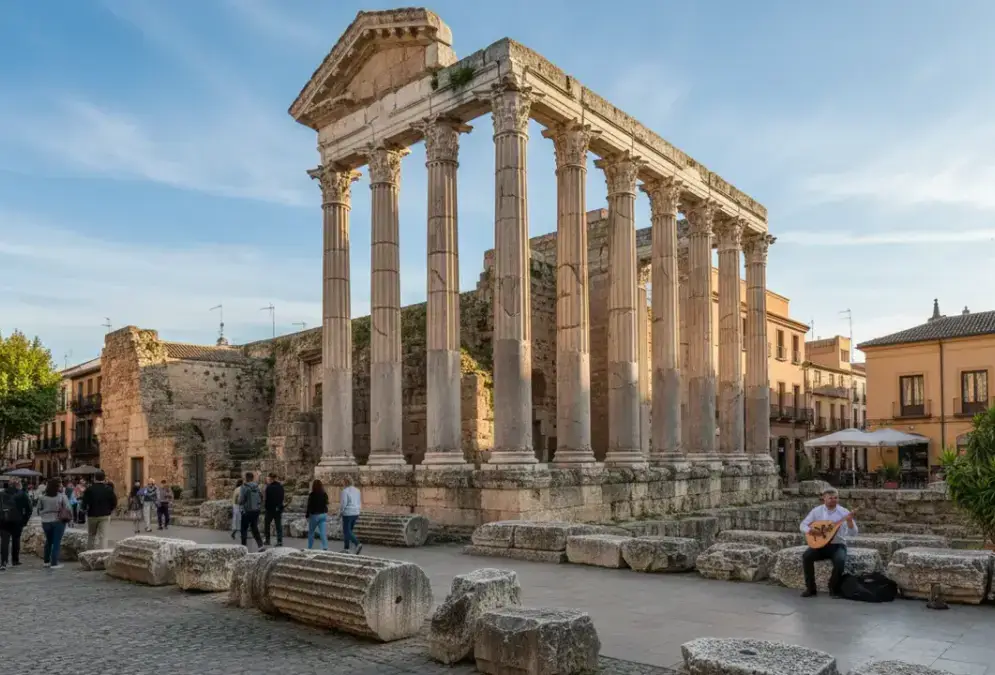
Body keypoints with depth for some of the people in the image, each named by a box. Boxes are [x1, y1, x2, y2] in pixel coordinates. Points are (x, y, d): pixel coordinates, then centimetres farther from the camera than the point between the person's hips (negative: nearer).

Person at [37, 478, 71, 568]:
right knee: (57, 542, 2)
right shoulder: (62, 496, -11)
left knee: (48, 541, 21)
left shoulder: (43, 497, 0)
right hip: (58, 521, -4)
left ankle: (46, 561, 30)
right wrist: (69, 517, 4)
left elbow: (39, 509, 5)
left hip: (46, 522, 4)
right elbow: (68, 508, -11)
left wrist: (44, 515, 18)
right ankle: (54, 563, 1)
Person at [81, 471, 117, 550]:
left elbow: (84, 503, -10)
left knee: (91, 535, 18)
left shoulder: (89, 489, -7)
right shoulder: (109, 489, -3)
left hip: (92, 515, 0)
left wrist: (85, 508, 11)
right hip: (105, 515, 0)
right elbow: (114, 503, -3)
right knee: (103, 536, 0)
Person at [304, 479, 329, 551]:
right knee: (323, 533, 0)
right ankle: (325, 547, -11)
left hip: (314, 515, -3)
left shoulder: (312, 495, -13)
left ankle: (309, 548, 21)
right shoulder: (324, 494, 0)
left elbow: (309, 506, -9)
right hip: (323, 515, 3)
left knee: (311, 532, 14)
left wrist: (307, 515, 1)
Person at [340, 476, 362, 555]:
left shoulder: (345, 491, -14)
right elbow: (360, 503, 12)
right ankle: (346, 549, 20)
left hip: (347, 514, -7)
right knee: (349, 531, 17)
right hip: (355, 513, 7)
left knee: (347, 532, -2)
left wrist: (340, 512, -4)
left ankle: (358, 544, -20)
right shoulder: (357, 490, 8)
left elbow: (343, 503, -19)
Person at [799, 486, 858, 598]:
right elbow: (803, 524, 3)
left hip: (838, 545, -2)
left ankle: (834, 588, -9)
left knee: (840, 560, -34)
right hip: (820, 544, 2)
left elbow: (853, 533, -9)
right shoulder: (816, 511, 0)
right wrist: (808, 530, -20)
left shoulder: (844, 512, -5)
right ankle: (810, 588, -9)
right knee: (806, 556, -26)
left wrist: (849, 521, -29)